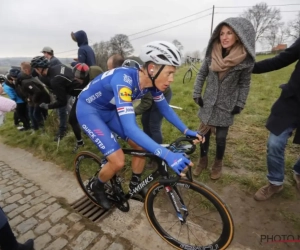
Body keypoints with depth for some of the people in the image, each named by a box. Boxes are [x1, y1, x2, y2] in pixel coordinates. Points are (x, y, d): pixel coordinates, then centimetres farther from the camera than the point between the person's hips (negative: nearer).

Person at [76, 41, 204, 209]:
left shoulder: (152, 82, -14)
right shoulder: (124, 80, -37)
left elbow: (165, 109, 1)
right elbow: (130, 127, -45)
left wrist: (186, 131, -5)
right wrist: (167, 155, -50)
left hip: (109, 110, 7)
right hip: (89, 110, -7)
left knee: (141, 146, 1)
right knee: (118, 161, -15)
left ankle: (135, 187, 24)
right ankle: (97, 187, 19)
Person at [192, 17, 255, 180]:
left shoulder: (245, 59, -12)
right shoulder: (212, 53, -7)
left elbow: (244, 84, -2)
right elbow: (201, 74, 3)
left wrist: (240, 105, -3)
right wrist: (197, 95, 1)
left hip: (226, 106, -2)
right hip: (208, 103, 2)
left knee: (220, 138, 7)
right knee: (203, 134, 10)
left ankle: (218, 164, 32)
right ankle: (202, 161, 32)